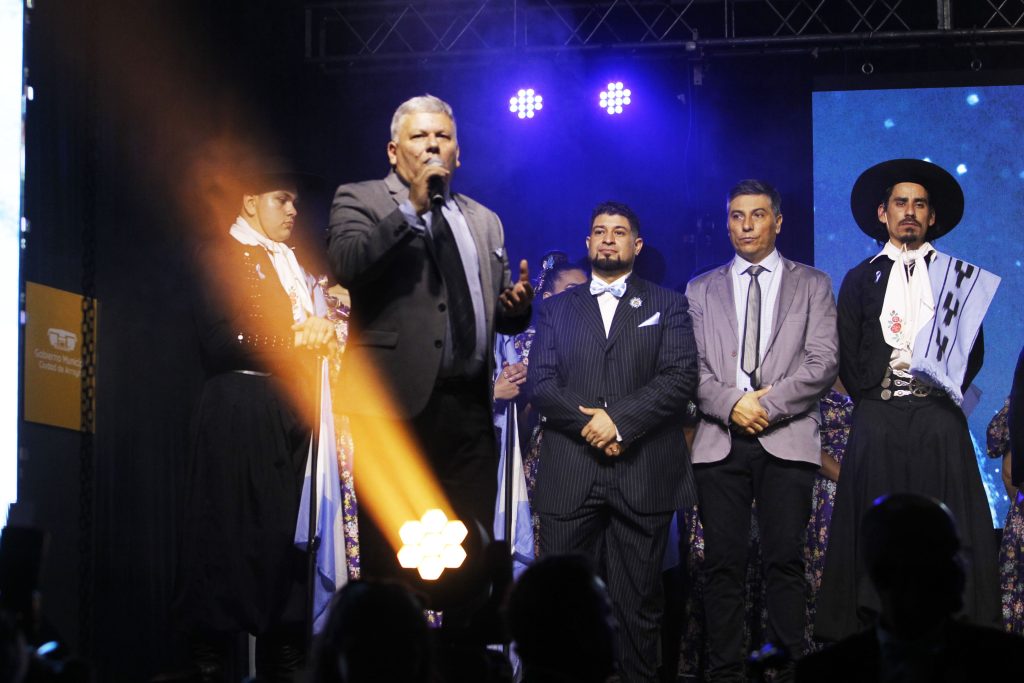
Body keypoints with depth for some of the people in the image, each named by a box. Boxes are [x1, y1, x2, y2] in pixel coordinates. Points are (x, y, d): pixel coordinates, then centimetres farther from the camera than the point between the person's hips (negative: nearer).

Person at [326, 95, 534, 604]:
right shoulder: (361, 201, 5)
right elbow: (345, 265, -15)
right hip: (397, 404, -5)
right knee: (389, 561, -4)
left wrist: (517, 306, 2)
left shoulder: (484, 222, 22)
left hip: (469, 408, 5)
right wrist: (412, 209, -16)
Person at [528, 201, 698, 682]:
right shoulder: (556, 309, 17)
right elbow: (540, 383, 5)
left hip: (643, 475, -1)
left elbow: (680, 378, -2)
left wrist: (619, 421, -13)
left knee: (638, 601, 0)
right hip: (568, 475, 1)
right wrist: (591, 428, -9)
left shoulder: (667, 306, 12)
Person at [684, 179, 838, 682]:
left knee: (786, 561, -4)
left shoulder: (812, 285, 12)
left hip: (787, 440, -1)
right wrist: (731, 404, -10)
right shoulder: (702, 291, 16)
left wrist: (769, 403, -10)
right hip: (720, 442, 1)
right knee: (722, 564, -1)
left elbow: (823, 362, 1)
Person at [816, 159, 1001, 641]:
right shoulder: (861, 280, 14)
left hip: (938, 418, 0)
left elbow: (972, 352, 10)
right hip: (878, 420, 0)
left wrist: (945, 389, -3)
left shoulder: (960, 277, 14)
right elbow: (847, 358, 10)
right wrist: (873, 394, -2)